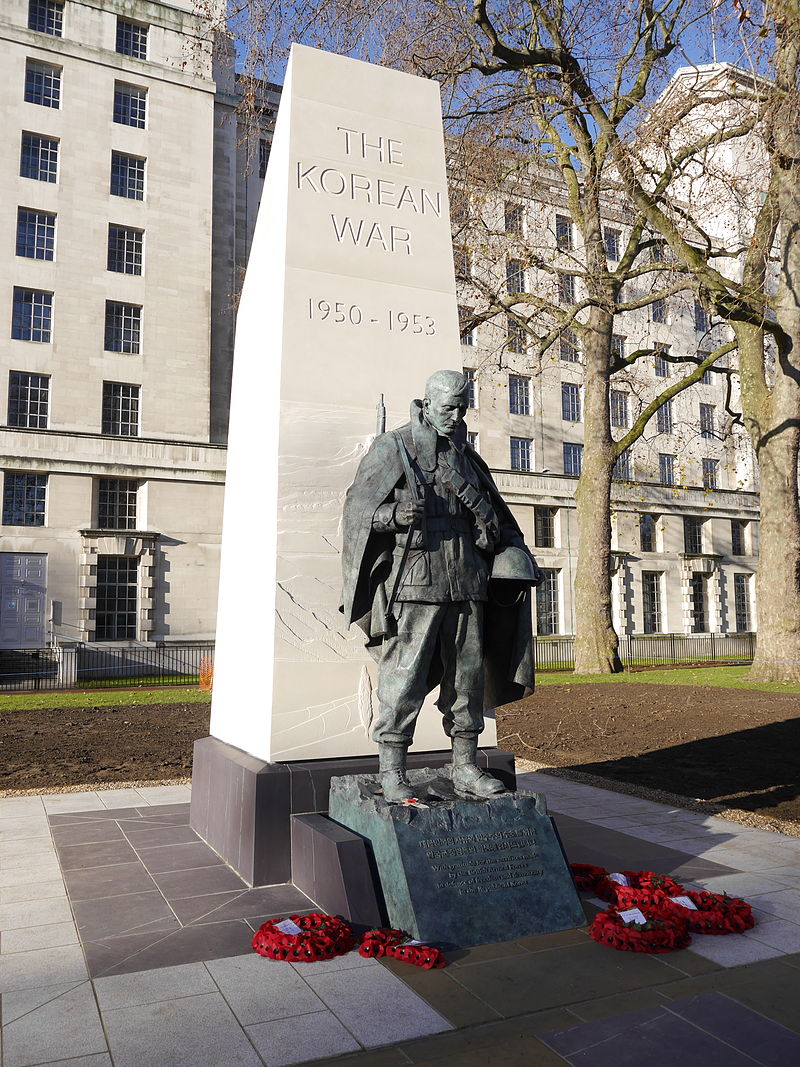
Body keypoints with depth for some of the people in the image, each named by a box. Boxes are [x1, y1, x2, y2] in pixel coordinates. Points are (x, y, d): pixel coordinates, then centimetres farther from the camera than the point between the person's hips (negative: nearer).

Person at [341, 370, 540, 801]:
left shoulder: (466, 455, 18)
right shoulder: (391, 448, 3)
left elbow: (491, 512, 26)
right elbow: (356, 507, -1)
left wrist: (510, 553, 12)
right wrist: (394, 515, -20)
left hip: (465, 585, 6)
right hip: (414, 583, -5)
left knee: (467, 675, 7)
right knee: (404, 677, -7)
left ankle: (465, 769, 17)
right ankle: (391, 773, 3)